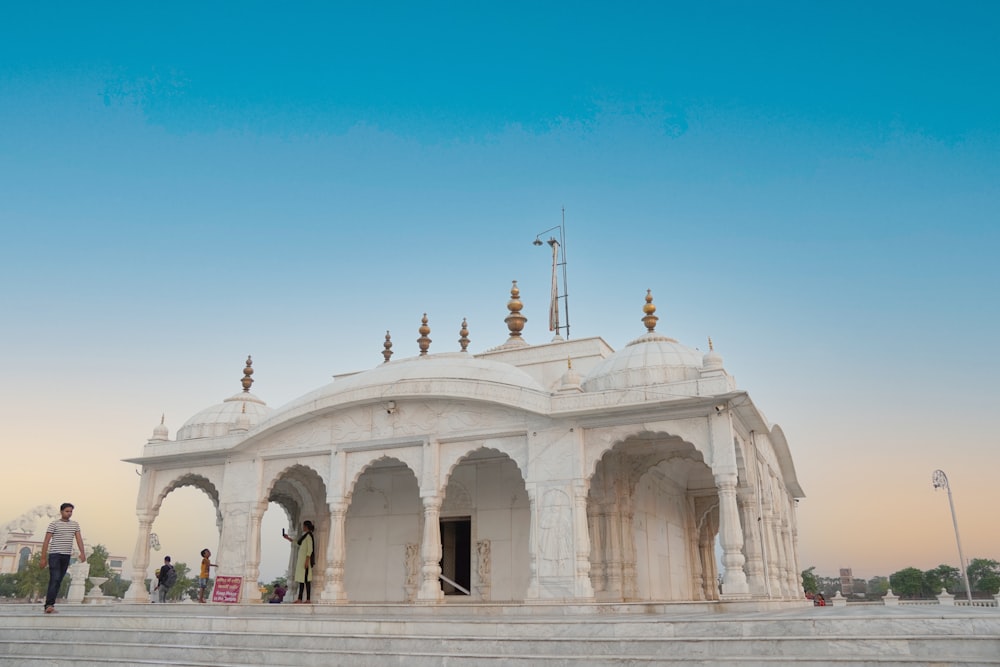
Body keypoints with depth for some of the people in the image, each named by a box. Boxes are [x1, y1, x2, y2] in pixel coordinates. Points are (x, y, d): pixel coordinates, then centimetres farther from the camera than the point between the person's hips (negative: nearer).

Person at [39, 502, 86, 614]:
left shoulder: (75, 524, 12)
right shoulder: (54, 524, -1)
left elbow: (79, 538, 2)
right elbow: (46, 541, -4)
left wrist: (82, 553, -12)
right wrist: (43, 558, -9)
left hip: (66, 556, 5)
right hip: (54, 554, -5)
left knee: (58, 581, 6)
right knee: (55, 580, -17)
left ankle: (49, 605, 12)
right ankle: (49, 605, -22)